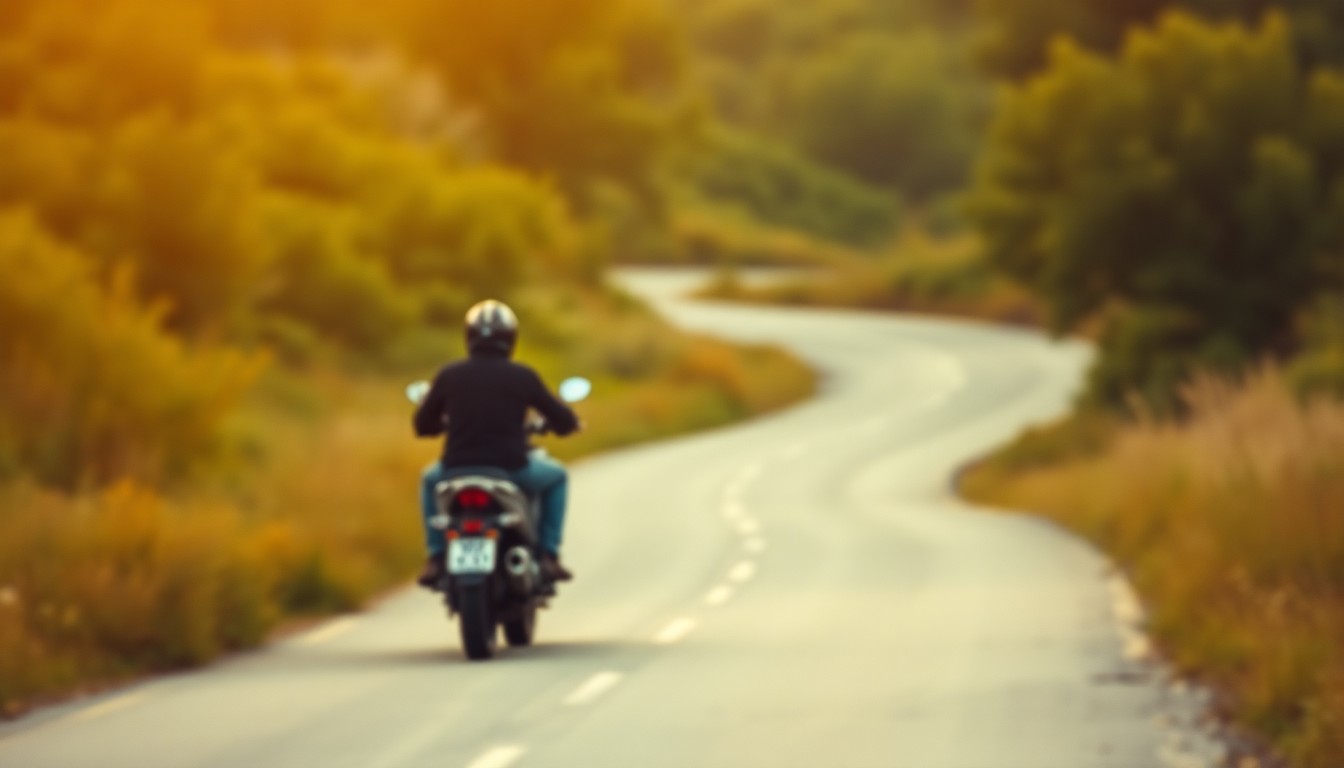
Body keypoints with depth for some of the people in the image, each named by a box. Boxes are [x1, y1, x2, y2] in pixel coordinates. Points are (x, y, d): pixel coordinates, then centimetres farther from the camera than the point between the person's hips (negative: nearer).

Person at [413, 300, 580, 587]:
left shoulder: (449, 375, 2)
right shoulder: (522, 376, -2)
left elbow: (423, 425, 13)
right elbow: (565, 421, 4)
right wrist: (568, 423, 30)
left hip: (458, 471, 2)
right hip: (511, 471, -2)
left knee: (430, 479, 36)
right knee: (556, 477, 29)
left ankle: (436, 559, 23)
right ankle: (549, 556, 18)